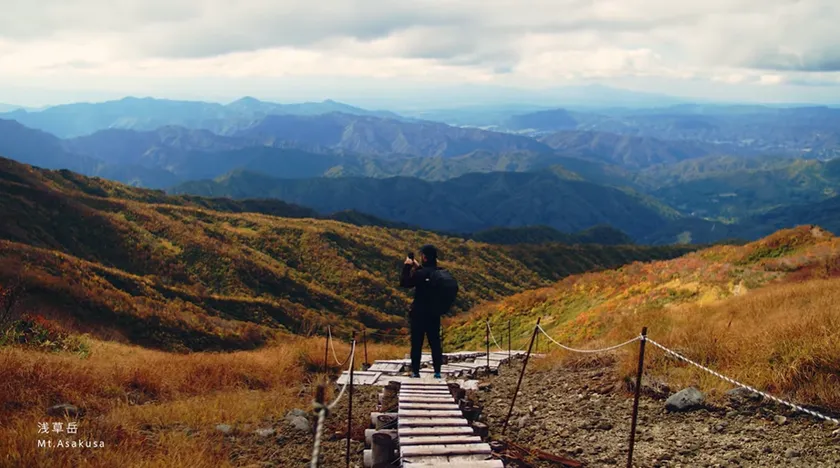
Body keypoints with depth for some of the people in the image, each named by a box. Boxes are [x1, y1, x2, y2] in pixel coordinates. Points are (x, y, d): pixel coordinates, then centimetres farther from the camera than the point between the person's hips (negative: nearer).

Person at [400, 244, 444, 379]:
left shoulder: (420, 273, -19)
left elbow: (404, 283, -8)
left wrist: (407, 267, -1)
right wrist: (418, 267, 14)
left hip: (419, 314, -5)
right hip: (435, 314, 5)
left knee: (417, 343, 5)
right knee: (435, 342, 11)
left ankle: (415, 371, 8)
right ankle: (437, 371, 12)